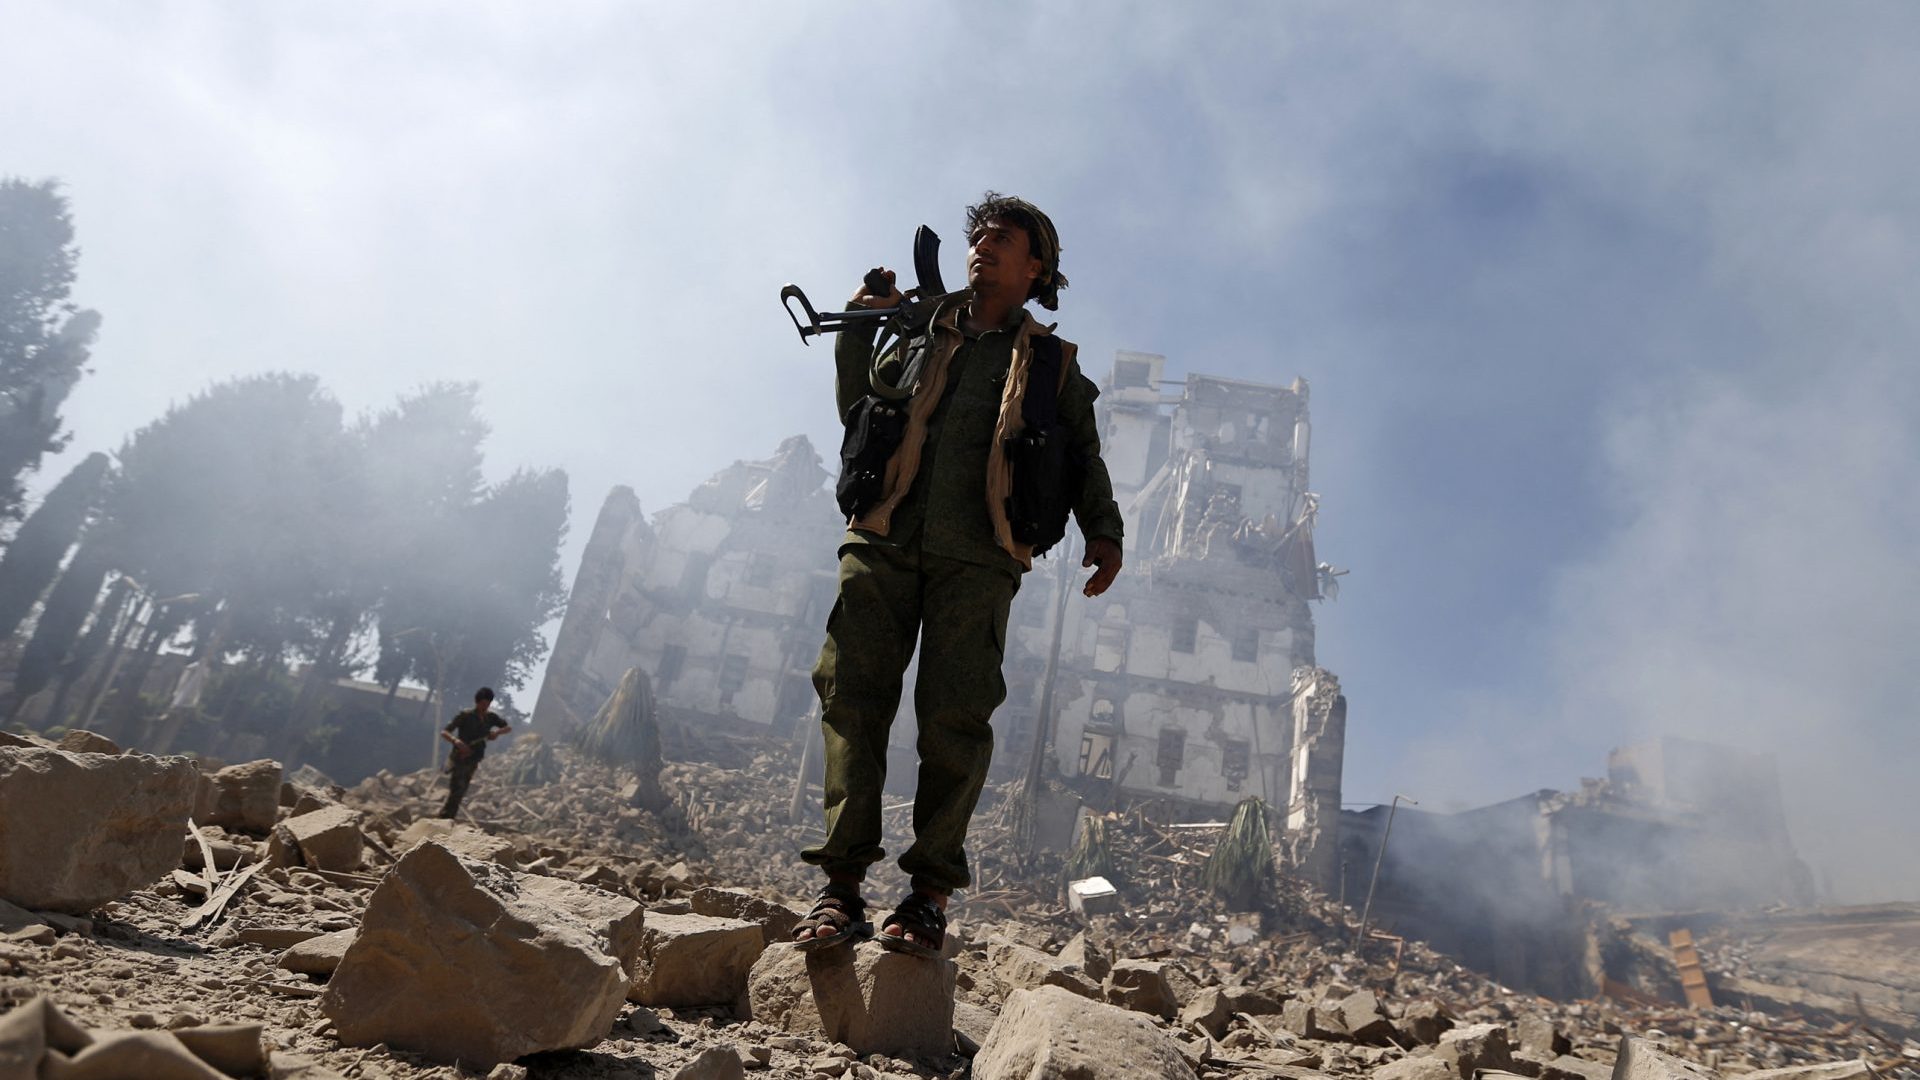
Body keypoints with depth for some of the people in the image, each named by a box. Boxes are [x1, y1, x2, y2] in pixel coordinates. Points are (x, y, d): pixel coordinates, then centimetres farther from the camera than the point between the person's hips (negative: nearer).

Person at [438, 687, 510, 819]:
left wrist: (498, 732, -8)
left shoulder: (491, 717, 3)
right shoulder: (465, 715, -12)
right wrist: (456, 741, -35)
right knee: (456, 792, -16)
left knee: (460, 795, 12)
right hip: (458, 760, -6)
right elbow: (444, 732, -15)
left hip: (472, 762, 6)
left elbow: (509, 727, 13)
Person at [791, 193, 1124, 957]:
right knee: (852, 696, -10)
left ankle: (931, 893, -2)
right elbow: (859, 413, 23)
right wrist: (856, 331, 11)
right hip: (884, 541, 2)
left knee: (955, 716, -10)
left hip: (975, 556, -2)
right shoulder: (922, 335, 26)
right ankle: (842, 884, -7)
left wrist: (1103, 532, -1)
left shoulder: (1051, 362, 21)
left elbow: (1083, 456, 15)